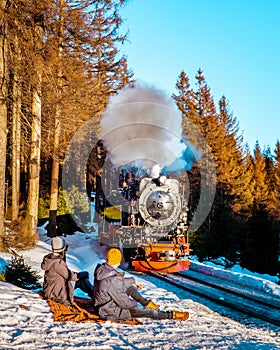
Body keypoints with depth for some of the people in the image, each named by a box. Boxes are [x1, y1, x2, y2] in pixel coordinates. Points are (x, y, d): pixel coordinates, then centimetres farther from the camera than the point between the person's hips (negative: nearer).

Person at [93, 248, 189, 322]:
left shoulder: (101, 269, -6)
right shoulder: (112, 281, -33)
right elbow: (124, 303, -26)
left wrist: (134, 281, 19)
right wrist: (135, 303, -6)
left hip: (102, 305, 9)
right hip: (110, 312, -9)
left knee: (130, 288, 18)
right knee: (147, 312, -4)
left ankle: (147, 303, 35)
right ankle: (171, 315, 10)